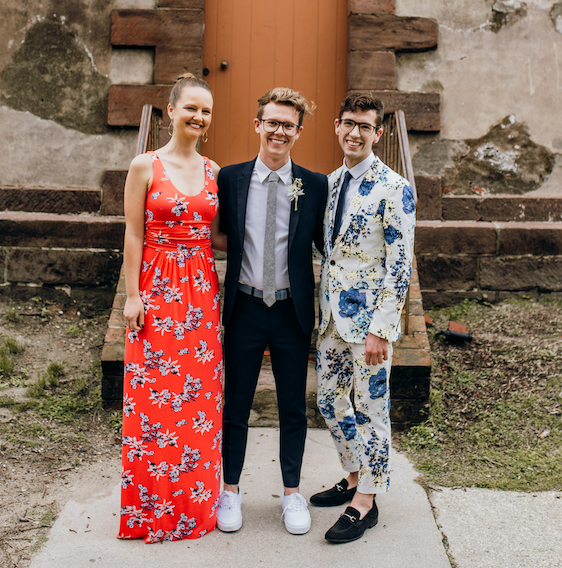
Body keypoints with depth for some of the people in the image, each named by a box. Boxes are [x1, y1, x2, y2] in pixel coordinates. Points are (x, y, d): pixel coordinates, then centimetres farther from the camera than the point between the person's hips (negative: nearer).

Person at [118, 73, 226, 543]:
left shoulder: (213, 171, 9)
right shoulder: (145, 166, -3)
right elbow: (134, 234, -5)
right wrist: (133, 295, -8)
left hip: (201, 289, 4)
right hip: (158, 289, -4)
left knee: (200, 393, 8)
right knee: (155, 396, 0)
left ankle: (195, 500, 23)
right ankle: (153, 507, 16)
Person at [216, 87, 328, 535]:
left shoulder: (315, 186, 0)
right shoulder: (230, 179, 1)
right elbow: (221, 233, 9)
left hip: (293, 310, 0)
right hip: (244, 307, 0)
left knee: (293, 408, 11)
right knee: (236, 405, 11)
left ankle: (292, 492, 29)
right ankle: (231, 490, 29)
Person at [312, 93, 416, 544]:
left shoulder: (394, 188, -12)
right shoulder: (331, 182, 10)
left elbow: (400, 264, -15)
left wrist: (381, 329, -19)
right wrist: (322, 308, 14)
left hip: (368, 317, -7)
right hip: (332, 315, 7)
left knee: (370, 408, 4)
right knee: (330, 399, 16)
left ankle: (366, 503, 19)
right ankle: (354, 479, 35)